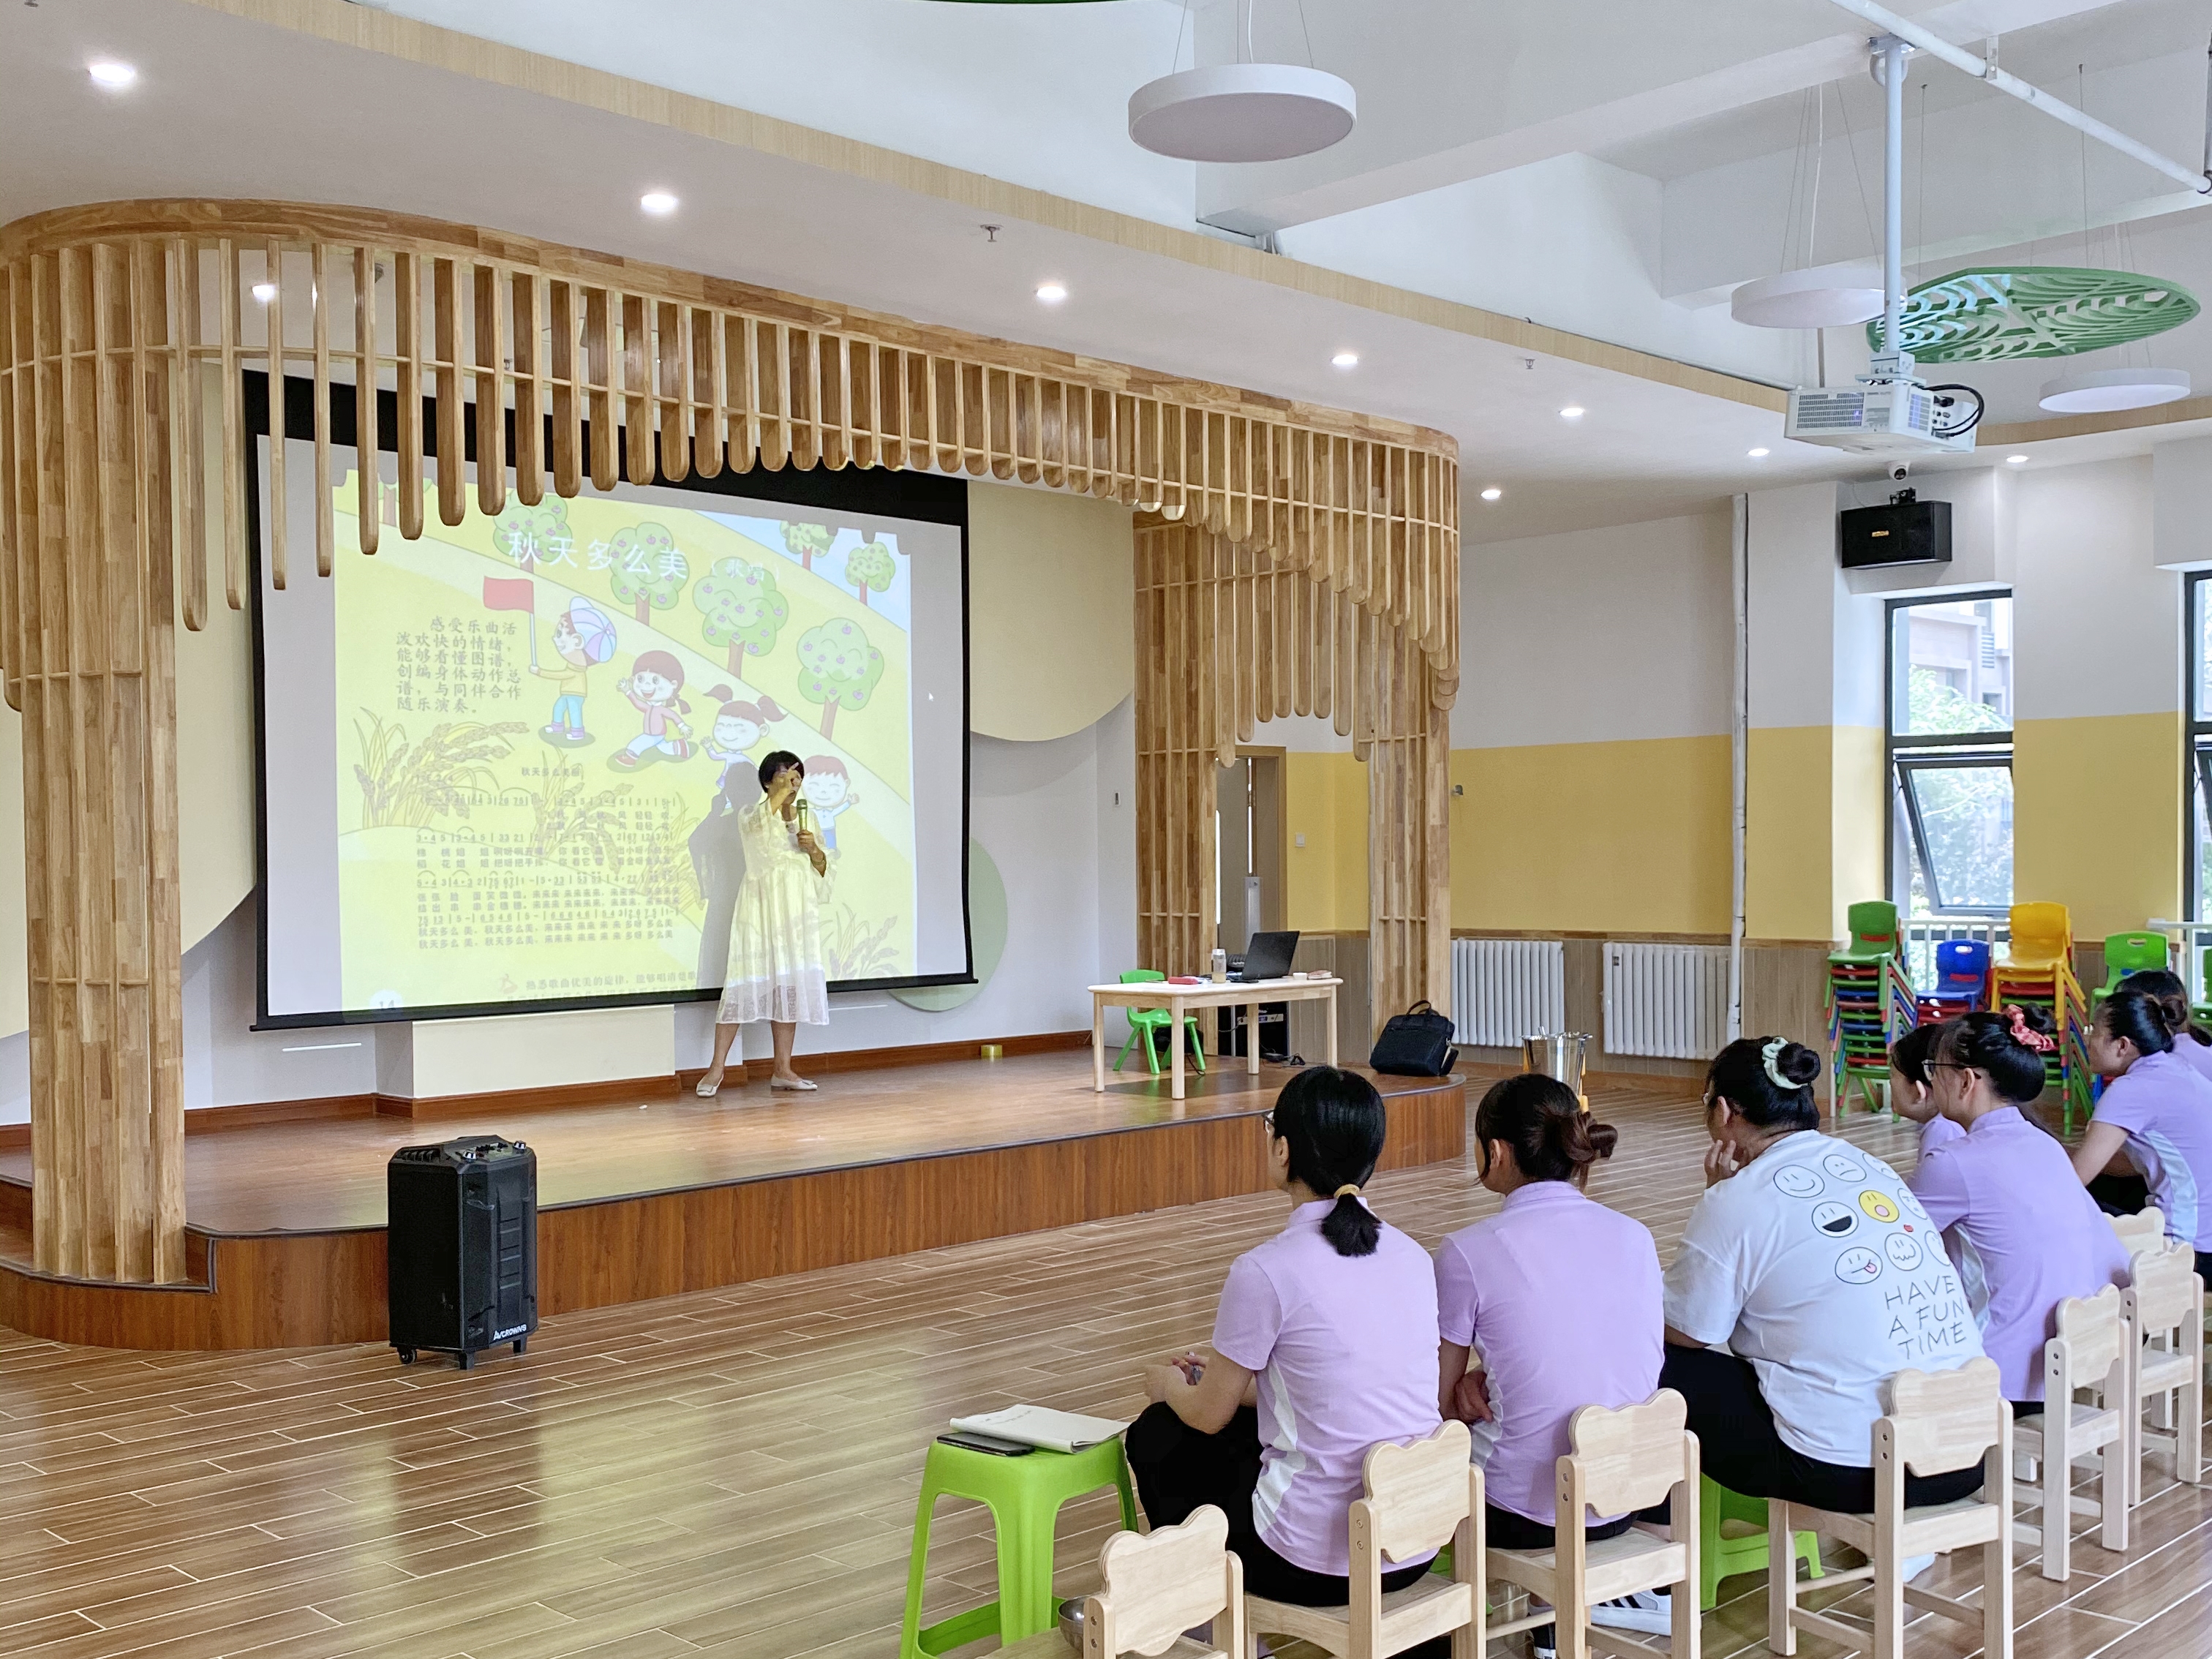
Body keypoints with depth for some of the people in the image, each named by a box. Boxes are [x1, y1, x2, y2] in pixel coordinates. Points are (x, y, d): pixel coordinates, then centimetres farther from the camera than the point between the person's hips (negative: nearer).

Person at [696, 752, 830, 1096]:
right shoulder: (751, 814, 2)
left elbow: (822, 869, 14)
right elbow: (759, 821, -24)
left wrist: (813, 848, -5)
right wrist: (780, 792, -20)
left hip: (797, 912, 5)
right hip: (761, 908, -5)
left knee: (789, 985, 4)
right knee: (746, 982, -10)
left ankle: (783, 1069, 9)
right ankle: (716, 1068, -6)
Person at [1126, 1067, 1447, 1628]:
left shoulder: (1266, 1271, -18)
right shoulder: (1413, 1257, 1)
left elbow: (1209, 1414, -2)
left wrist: (1169, 1384, 21)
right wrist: (1219, 1376, 28)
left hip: (1317, 1562, -6)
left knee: (1157, 1437, 19)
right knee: (1250, 1419, 28)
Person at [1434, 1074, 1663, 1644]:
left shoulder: (1468, 1253, -15)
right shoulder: (1634, 1237, -1)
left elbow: (1440, 1401, -6)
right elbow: (1641, 1376, 10)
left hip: (1524, 1511, -4)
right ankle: (1611, 1593, 27)